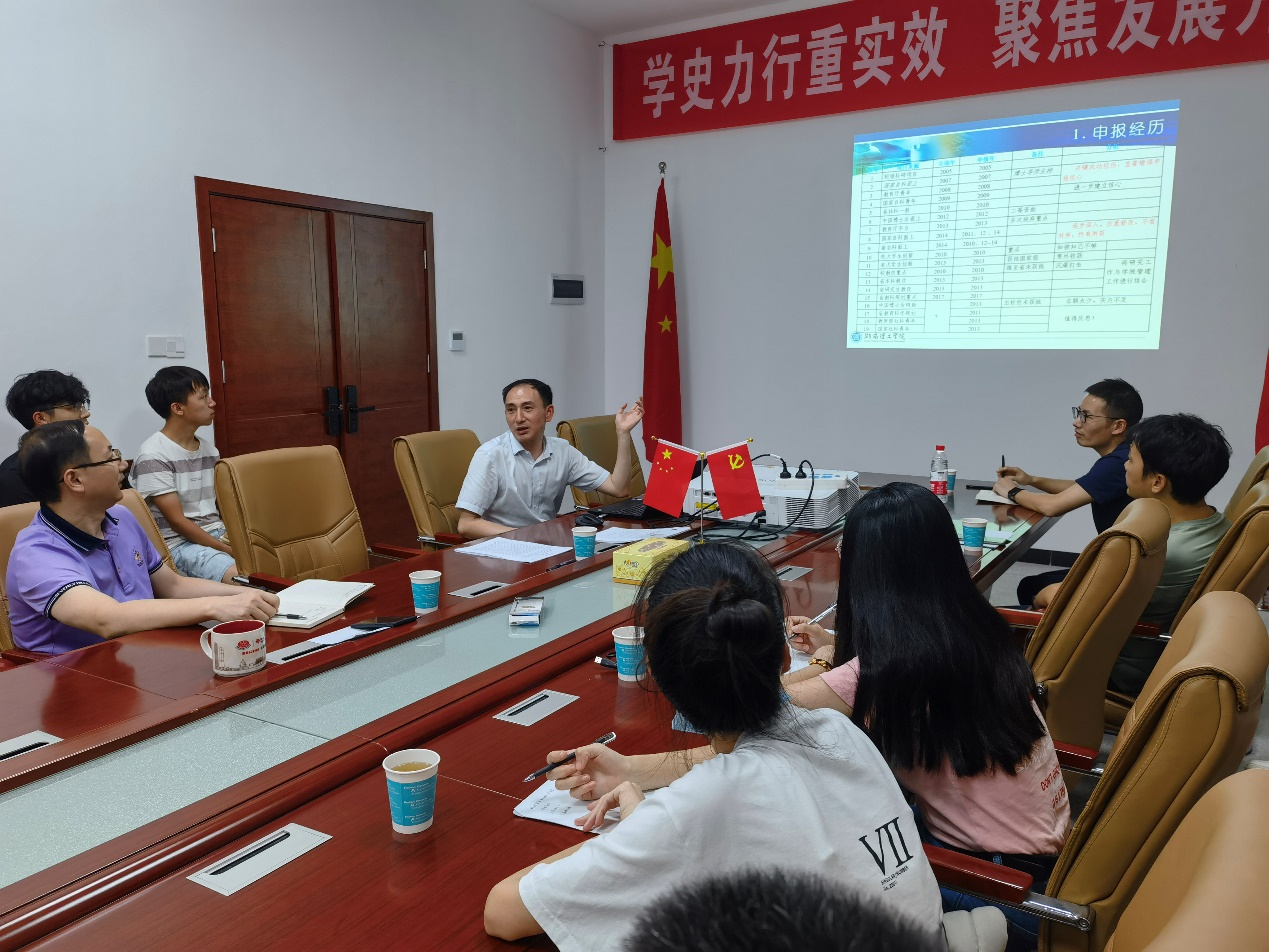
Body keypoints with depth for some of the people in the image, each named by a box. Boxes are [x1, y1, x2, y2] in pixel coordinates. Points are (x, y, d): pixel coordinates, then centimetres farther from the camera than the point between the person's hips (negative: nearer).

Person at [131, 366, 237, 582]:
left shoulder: (209, 449, 11)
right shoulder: (153, 456, -11)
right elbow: (177, 521, -14)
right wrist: (230, 550, -18)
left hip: (218, 534, 7)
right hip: (179, 543, -7)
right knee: (241, 578, -33)